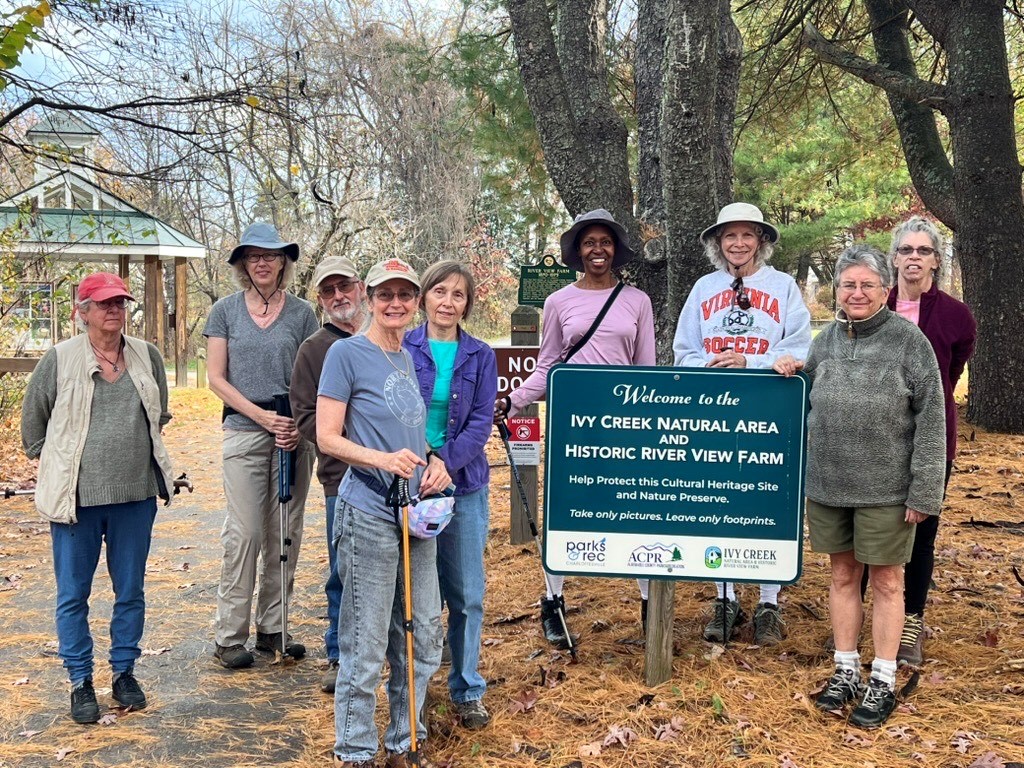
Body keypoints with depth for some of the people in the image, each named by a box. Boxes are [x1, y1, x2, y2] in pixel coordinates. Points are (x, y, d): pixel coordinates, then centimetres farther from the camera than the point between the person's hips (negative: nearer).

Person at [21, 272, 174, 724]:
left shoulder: (147, 356, 4)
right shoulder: (60, 359, -5)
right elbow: (33, 420, 7)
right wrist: (54, 462, 10)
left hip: (136, 495, 3)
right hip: (77, 498, -2)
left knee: (131, 591, 12)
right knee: (74, 594, 7)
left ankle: (124, 673, 27)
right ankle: (80, 682, 21)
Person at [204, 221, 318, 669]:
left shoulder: (302, 313, 6)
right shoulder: (226, 311, 4)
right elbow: (217, 378, 1)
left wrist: (300, 424, -11)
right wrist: (262, 416, -10)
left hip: (293, 435, 2)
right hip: (244, 433, -2)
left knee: (285, 534, 7)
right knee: (244, 533, -4)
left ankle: (272, 628, 19)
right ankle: (230, 636, 7)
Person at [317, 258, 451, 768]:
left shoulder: (408, 358, 13)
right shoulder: (347, 353, -7)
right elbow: (328, 438, -10)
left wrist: (433, 463, 2)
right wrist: (383, 460, -26)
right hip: (368, 514, -7)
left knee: (423, 638, 13)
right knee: (366, 645, 1)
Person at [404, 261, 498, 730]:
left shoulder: (480, 356, 4)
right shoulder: (402, 349, 0)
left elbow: (481, 422, -2)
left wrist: (446, 460, -18)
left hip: (463, 484, 1)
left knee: (466, 594, 7)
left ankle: (467, 690, 23)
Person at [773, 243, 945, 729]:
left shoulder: (908, 340, -8)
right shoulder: (828, 338, 7)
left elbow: (931, 421, -9)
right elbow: (810, 401, 21)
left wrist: (924, 493, -12)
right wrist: (790, 373, 0)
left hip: (885, 489, -4)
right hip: (828, 484, 4)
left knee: (885, 581, 7)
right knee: (842, 574, 14)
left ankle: (882, 682, 19)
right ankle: (846, 670, 27)